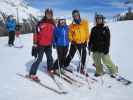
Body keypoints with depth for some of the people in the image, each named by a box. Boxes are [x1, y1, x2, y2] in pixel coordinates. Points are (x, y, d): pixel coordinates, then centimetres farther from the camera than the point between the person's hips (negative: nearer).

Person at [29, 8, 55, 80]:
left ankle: (50, 70, 35)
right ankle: (32, 74, 3)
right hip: (41, 44, -5)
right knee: (39, 59, -5)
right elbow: (36, 33, -10)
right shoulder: (41, 23, -9)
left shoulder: (53, 23, 7)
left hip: (49, 45, 5)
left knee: (50, 58, 13)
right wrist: (35, 43, -13)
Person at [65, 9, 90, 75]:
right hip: (74, 43, -1)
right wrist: (71, 40, -9)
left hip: (82, 43, 1)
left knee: (83, 56, 6)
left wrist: (86, 40, -1)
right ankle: (65, 66, 22)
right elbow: (70, 34, 5)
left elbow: (87, 32, 3)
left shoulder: (84, 23, 0)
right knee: (70, 56, 4)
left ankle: (81, 69, 22)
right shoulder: (72, 25, 1)